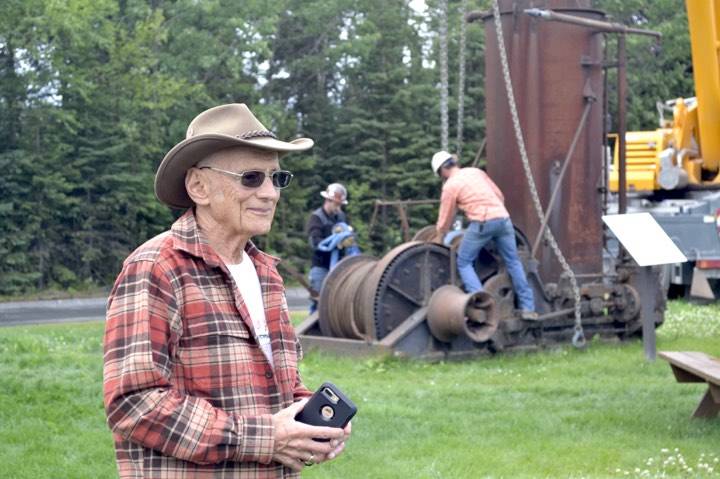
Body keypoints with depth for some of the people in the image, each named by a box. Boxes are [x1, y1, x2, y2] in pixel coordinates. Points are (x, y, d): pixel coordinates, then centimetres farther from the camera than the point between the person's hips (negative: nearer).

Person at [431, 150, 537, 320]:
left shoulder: (450, 185, 4)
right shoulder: (475, 171, 19)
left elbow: (445, 219, 10)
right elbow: (500, 195, 21)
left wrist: (439, 239, 25)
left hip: (482, 223, -5)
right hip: (503, 217, 5)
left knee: (464, 263, 9)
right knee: (513, 262, 14)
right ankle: (527, 307, 13)